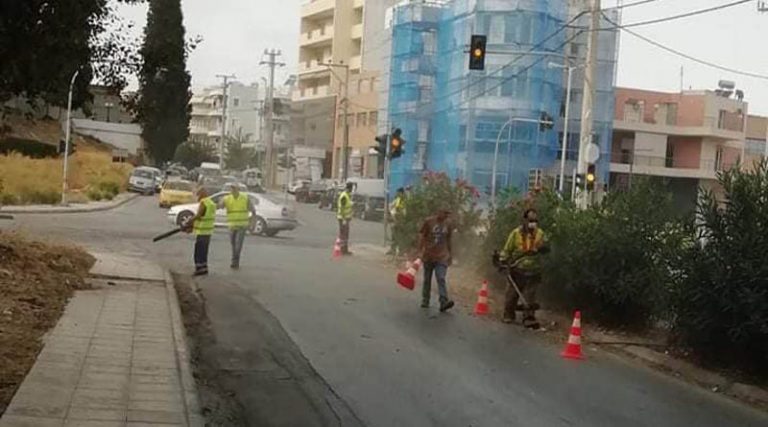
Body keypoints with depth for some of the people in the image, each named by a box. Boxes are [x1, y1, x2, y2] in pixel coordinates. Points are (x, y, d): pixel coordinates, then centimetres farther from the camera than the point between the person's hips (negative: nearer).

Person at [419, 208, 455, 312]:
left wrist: (450, 254, 20)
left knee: (441, 279, -13)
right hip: (428, 256, -1)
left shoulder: (447, 224, 8)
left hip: (442, 257, 1)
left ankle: (444, 302, -23)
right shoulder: (429, 221, -3)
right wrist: (421, 249, -12)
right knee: (427, 279, 9)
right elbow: (421, 235, -2)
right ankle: (425, 301, 21)